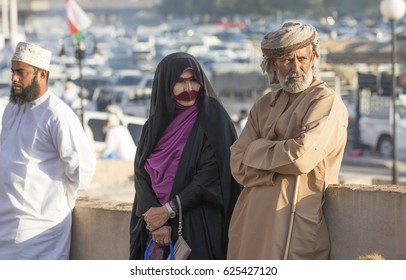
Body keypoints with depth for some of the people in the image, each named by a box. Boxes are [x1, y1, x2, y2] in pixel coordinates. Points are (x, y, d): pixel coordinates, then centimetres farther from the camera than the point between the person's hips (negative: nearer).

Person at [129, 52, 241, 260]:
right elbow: (141, 175, 3)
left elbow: (211, 175, -10)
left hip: (199, 226, -4)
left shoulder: (213, 119, -2)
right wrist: (155, 222, -11)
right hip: (156, 222, 4)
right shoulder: (154, 125, 10)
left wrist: (169, 210, -13)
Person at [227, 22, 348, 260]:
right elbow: (239, 166, 6)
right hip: (253, 220, 6)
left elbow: (302, 156, -17)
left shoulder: (327, 102, -3)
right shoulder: (264, 106, 15)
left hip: (297, 223, -6)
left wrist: (257, 151, -2)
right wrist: (279, 156, -11)